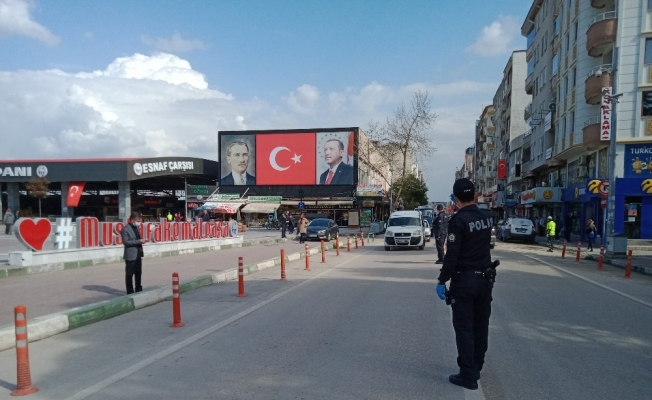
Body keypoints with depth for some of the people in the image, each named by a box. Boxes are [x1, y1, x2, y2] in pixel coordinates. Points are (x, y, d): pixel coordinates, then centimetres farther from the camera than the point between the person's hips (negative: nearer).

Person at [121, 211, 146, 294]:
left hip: (138, 254, 8)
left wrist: (141, 240, 0)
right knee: (129, 274, 1)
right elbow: (125, 242, -19)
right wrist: (139, 241, -22)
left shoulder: (137, 227, 12)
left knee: (138, 272, 15)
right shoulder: (125, 229, -13)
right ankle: (130, 291, 9)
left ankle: (139, 289, 26)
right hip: (130, 255, -8)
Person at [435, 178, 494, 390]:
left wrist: (442, 280, -14)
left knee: (464, 329, 1)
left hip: (464, 281, -7)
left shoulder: (458, 220, -17)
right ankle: (475, 368, 29)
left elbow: (452, 254, -20)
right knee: (481, 326, 16)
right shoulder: (487, 216, 1)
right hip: (485, 279, 7)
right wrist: (472, 206, 35)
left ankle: (468, 375, 5)